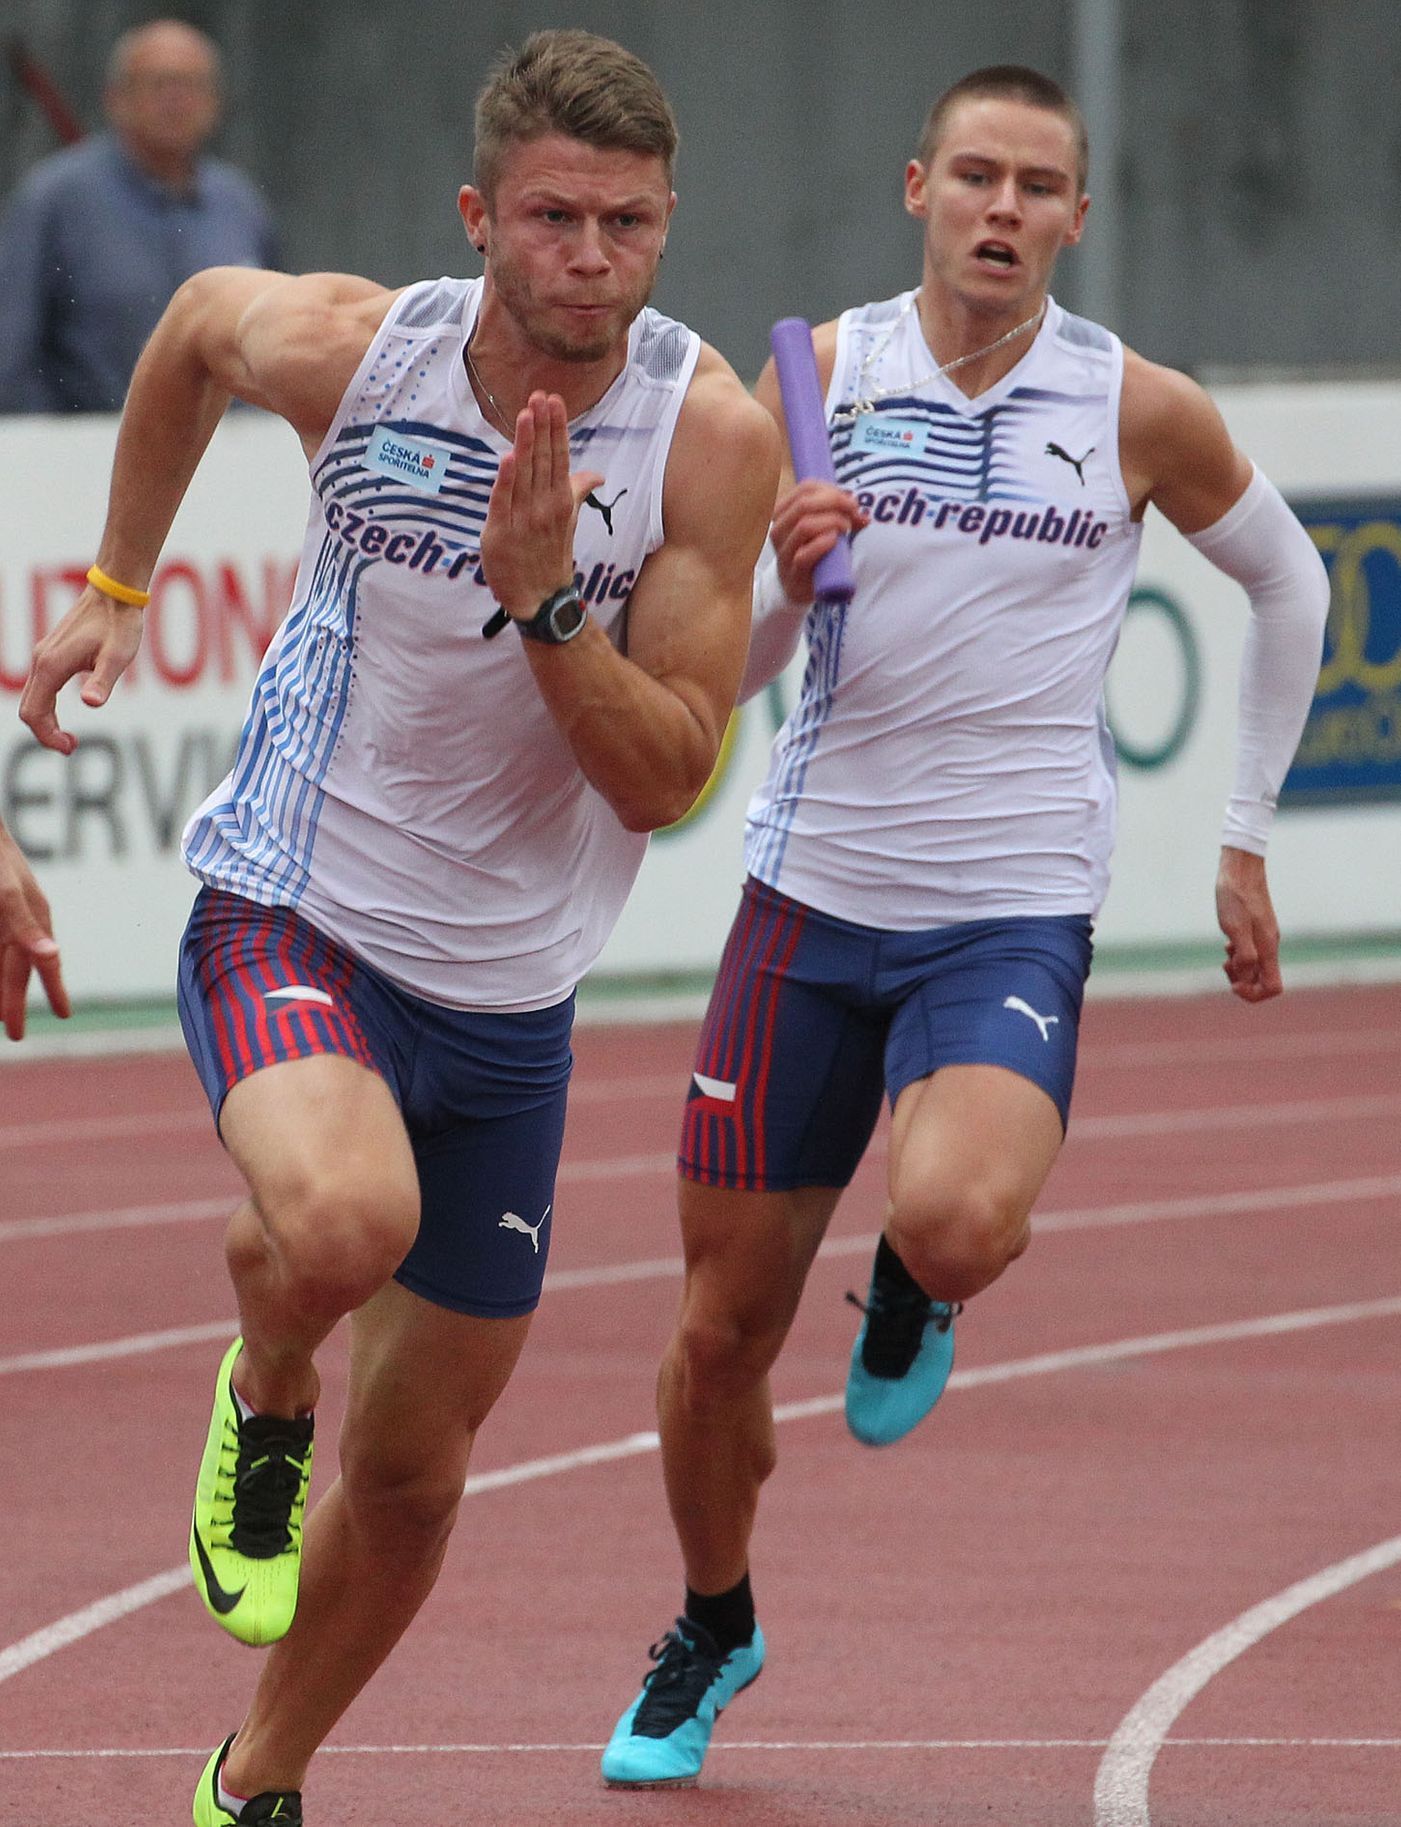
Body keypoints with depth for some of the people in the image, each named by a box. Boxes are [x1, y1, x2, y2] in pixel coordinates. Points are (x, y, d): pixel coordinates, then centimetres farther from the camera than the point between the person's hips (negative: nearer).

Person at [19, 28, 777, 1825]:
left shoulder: (710, 433, -15)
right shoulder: (344, 347, -14)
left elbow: (665, 781, -16)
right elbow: (194, 321, 12)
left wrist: (547, 596, -31)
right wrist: (115, 583, 15)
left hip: (508, 996, 2)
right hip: (295, 916, -2)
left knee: (413, 1467, 13)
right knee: (342, 1222, -37)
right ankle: (263, 1400, -1)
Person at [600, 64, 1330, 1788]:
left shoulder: (1138, 411, -3)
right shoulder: (822, 374, -1)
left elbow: (1286, 585, 15)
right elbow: (726, 669, 0)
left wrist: (1246, 834, 12)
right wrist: (780, 579, -22)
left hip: (1014, 917, -2)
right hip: (812, 896, 2)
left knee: (956, 1224, -32)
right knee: (722, 1326, 6)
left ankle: (908, 1297, 7)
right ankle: (713, 1631, 34)